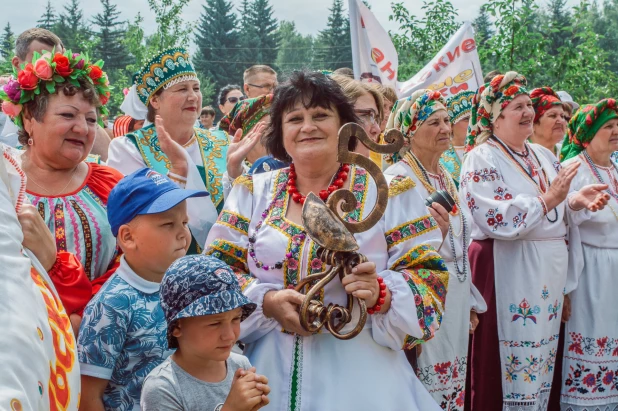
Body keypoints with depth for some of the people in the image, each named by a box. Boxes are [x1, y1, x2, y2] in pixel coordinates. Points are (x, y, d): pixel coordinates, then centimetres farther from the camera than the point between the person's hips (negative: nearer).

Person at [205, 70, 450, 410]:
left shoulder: (389, 194, -1)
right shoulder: (253, 193, 6)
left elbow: (430, 279, -3)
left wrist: (383, 295, -22)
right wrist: (267, 301, -14)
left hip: (360, 375, -1)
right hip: (270, 372, 2)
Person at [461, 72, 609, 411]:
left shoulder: (543, 155, 14)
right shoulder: (482, 159, -9)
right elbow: (496, 221, -20)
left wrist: (577, 203, -1)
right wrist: (547, 200, -20)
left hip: (550, 268, 7)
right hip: (507, 270, -7)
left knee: (541, 358, 13)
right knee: (511, 359, -3)